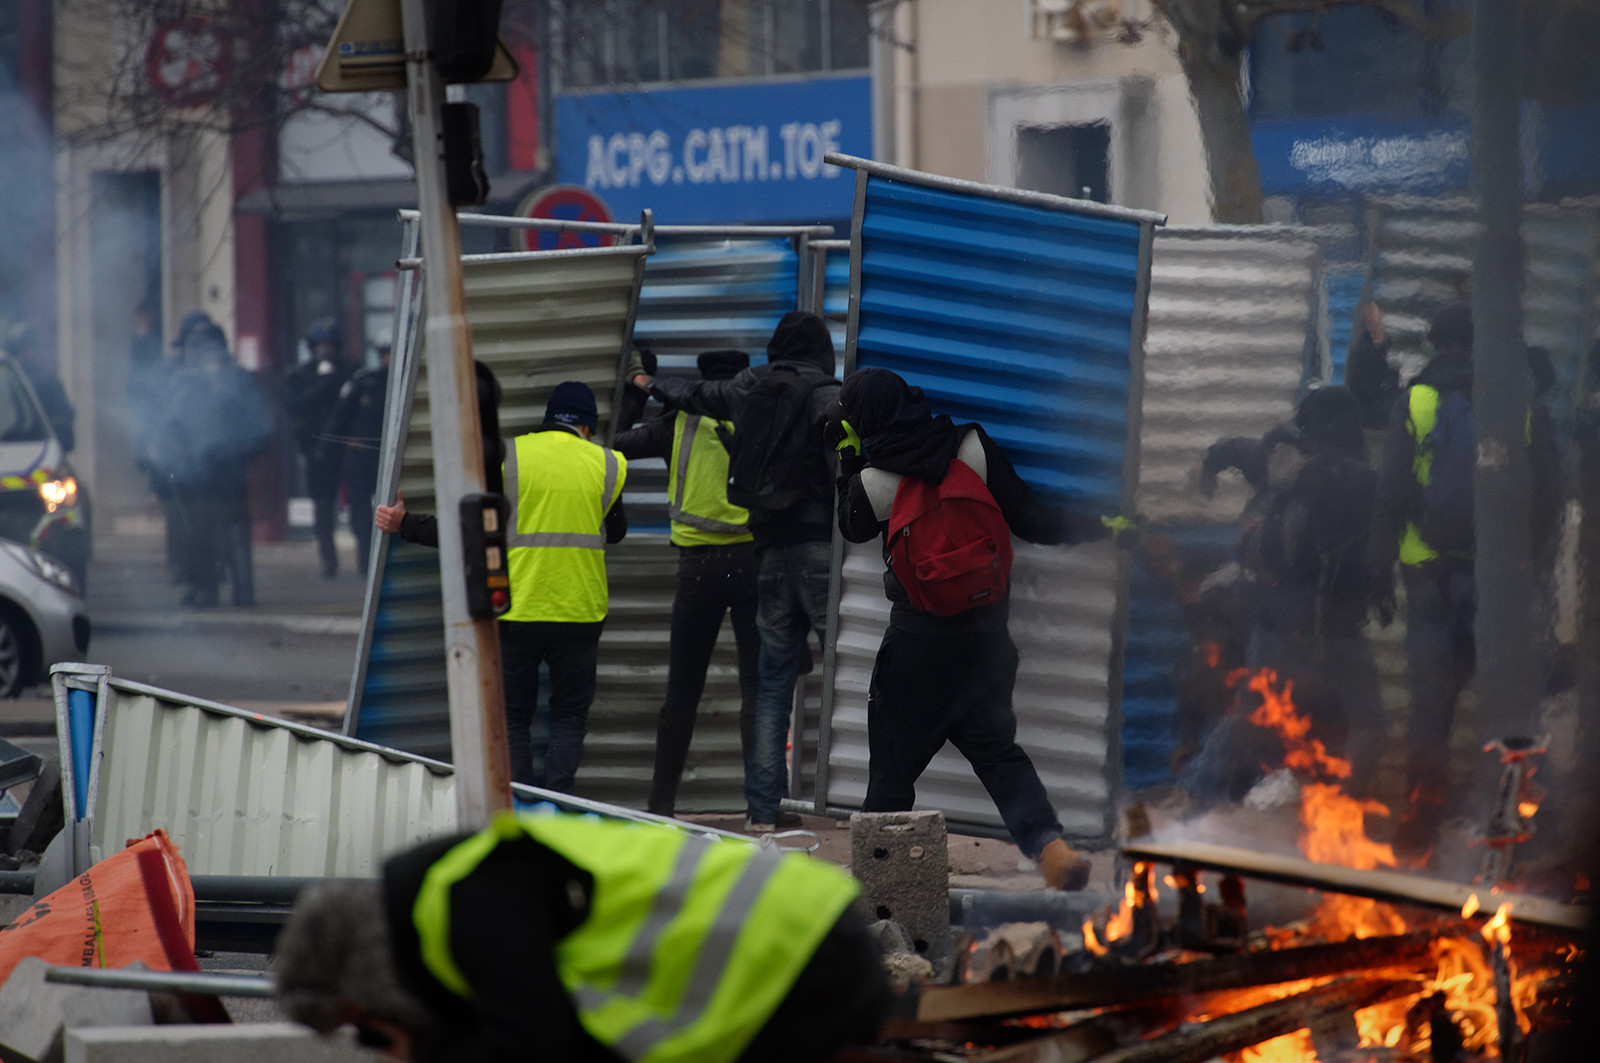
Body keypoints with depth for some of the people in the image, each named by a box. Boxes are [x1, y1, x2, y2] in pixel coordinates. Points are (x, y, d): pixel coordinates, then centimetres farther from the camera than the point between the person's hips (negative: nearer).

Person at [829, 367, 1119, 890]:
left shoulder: (872, 479, -9)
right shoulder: (972, 446, -4)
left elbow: (852, 528, 14)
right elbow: (1027, 517, -5)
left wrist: (847, 460, 17)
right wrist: (1101, 528, 4)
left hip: (918, 636, -3)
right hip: (987, 629, 3)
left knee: (893, 759, 10)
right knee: (996, 748, 12)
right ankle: (1049, 844, -8)